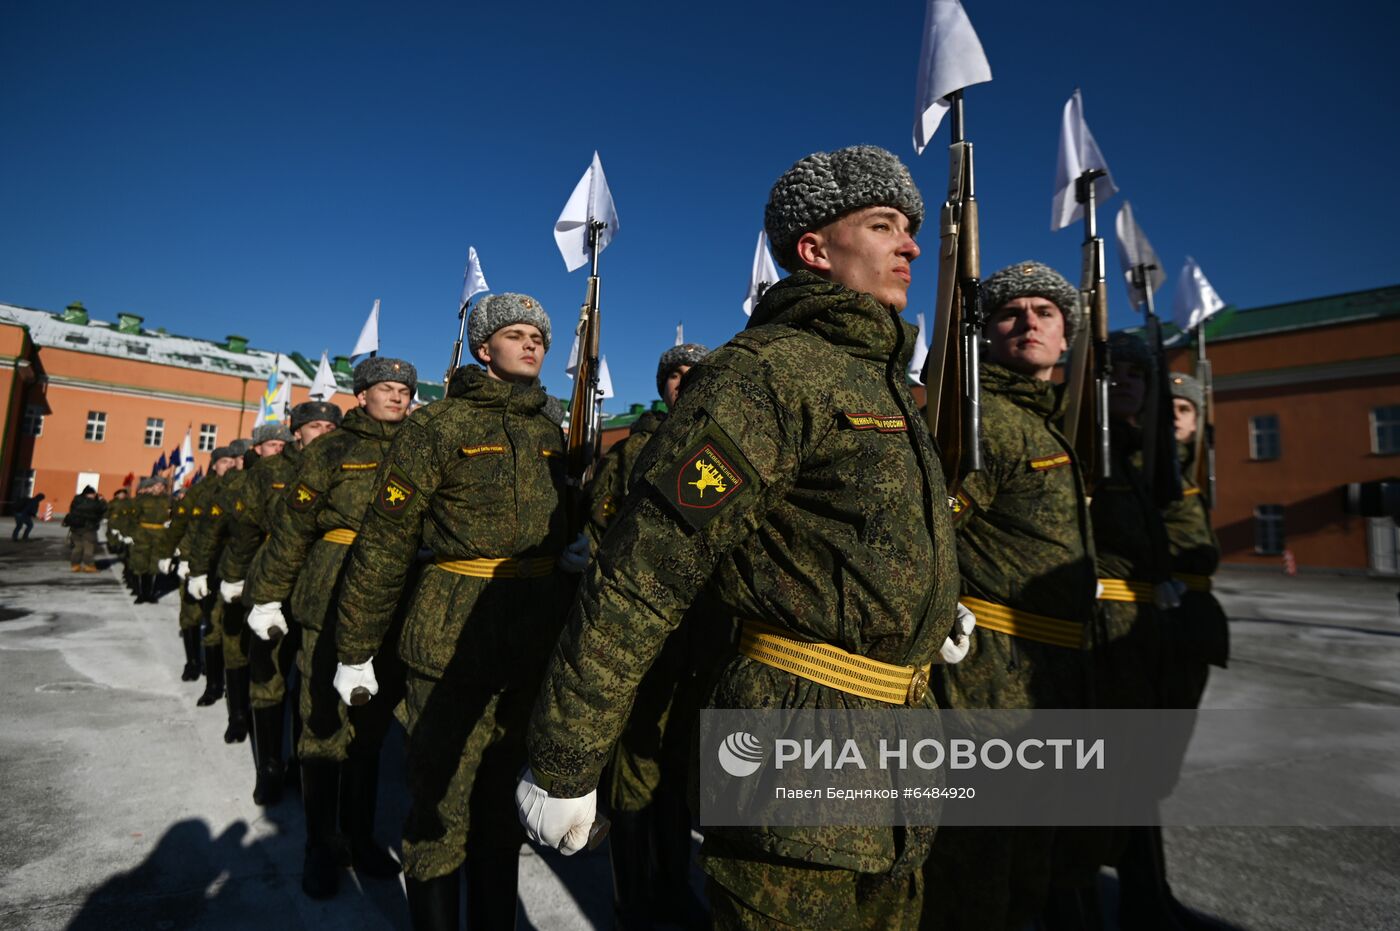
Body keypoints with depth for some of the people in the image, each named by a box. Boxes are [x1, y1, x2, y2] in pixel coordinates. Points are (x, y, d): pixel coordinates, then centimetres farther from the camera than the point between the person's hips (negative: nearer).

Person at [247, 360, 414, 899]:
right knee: (324, 726, 6)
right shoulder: (332, 451, 2)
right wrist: (268, 596, 4)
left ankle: (361, 837, 29)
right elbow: (292, 527, 3)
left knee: (371, 727, 12)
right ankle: (321, 848, 24)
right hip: (331, 603, -2)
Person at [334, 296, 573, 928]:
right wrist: (356, 649, -3)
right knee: (440, 807, 6)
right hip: (452, 638, -5)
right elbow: (384, 544, -5)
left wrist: (570, 552, 5)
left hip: (538, 639, 5)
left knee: (505, 799, 19)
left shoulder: (550, 433, 10)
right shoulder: (437, 426, -5)